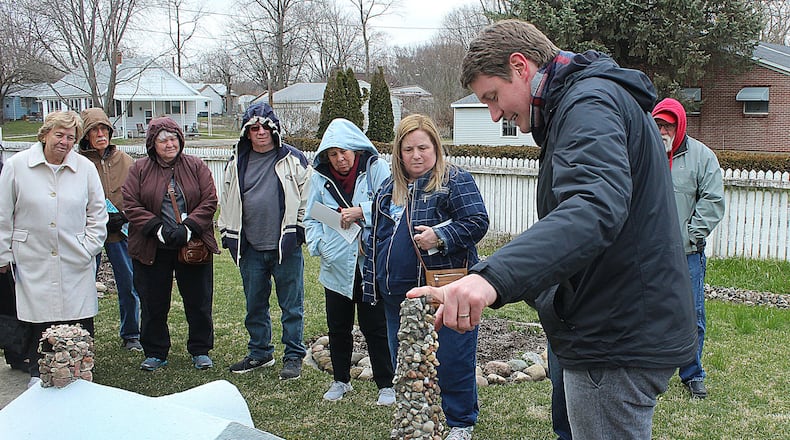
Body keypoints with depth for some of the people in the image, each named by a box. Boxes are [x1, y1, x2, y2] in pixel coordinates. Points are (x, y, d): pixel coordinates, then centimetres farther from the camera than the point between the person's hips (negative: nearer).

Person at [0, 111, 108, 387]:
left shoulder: (85, 168, 2)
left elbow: (97, 213, 11)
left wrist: (89, 248, 3)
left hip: (76, 262, 1)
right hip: (34, 262, -1)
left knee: (80, 321, 4)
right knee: (37, 319, 5)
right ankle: (38, 372, 22)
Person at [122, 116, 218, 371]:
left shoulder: (196, 166, 4)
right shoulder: (139, 169, 3)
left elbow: (210, 201, -3)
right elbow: (130, 205, -4)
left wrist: (188, 227, -16)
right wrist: (158, 228, -16)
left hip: (193, 246, 0)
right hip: (152, 250, 0)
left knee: (198, 302, 7)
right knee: (153, 304, 8)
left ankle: (200, 351, 22)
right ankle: (155, 353, 24)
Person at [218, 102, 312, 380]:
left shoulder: (293, 160, -1)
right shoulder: (237, 164, 10)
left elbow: (307, 198, 1)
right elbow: (227, 202, 18)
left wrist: (300, 231, -2)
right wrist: (227, 234, 13)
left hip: (286, 246, -4)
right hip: (250, 249, 4)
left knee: (292, 305, 3)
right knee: (255, 305, 15)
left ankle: (293, 357, 15)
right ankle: (260, 353, 30)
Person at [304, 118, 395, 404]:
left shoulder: (376, 168, -5)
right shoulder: (320, 177, 6)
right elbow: (311, 219, 11)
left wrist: (361, 211, -22)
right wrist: (318, 244, -5)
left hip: (370, 264, -4)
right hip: (336, 266, 4)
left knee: (375, 327, 3)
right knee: (338, 327, 15)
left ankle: (386, 384, 17)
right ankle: (340, 380, 33)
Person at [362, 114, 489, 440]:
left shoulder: (455, 181, -6)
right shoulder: (389, 189, 14)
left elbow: (477, 223, -14)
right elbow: (376, 239, 19)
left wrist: (440, 236, -27)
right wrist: (372, 284, 17)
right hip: (397, 296, 7)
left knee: (452, 362, 2)